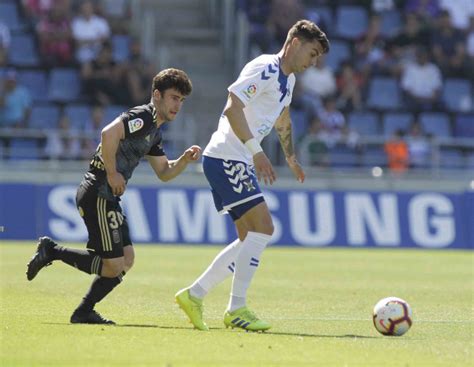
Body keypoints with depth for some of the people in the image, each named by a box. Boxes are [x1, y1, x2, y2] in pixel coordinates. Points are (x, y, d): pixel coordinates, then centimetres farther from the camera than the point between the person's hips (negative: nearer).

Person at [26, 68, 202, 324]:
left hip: (108, 197, 10)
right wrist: (112, 173, -23)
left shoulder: (154, 131, 20)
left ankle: (84, 312, 15)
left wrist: (185, 159, 8)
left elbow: (164, 173, 26)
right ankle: (52, 251, 1)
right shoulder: (142, 117, -12)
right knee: (114, 267, -10)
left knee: (126, 259, 10)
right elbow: (109, 133, -31)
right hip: (97, 195, -10)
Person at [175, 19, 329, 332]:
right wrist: (257, 152, -29)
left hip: (238, 163, 10)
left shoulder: (288, 79, 17)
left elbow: (283, 120, 36)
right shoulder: (264, 69, -14)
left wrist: (291, 158, 41)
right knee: (263, 227, -16)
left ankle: (194, 294, 14)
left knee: (251, 239, 10)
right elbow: (232, 109, -25)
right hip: (227, 158, -10)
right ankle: (237, 309, -13)